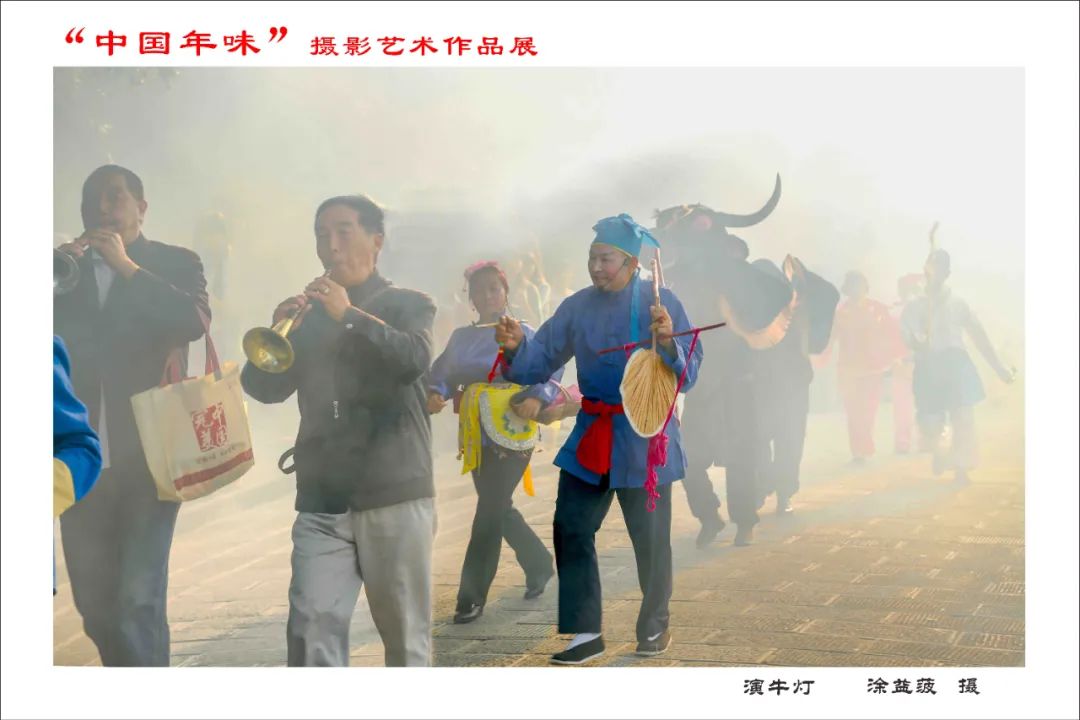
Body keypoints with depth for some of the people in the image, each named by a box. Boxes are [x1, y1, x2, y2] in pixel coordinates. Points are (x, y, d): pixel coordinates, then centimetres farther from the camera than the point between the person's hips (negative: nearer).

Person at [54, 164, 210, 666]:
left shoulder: (174, 263, 5)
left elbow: (195, 320, -14)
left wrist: (127, 267, -15)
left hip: (149, 455, -4)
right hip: (81, 459, 4)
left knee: (139, 600, -12)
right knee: (95, 604, 9)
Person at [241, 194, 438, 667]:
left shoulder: (407, 305, 7)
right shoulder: (309, 316, 16)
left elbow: (414, 360, -14)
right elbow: (264, 388, 8)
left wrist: (349, 315, -17)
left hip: (395, 495, -3)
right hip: (322, 502, 3)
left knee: (405, 634, 2)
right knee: (311, 630, -10)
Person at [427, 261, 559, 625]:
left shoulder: (521, 333, -1)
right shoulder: (461, 337, 12)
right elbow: (442, 372, 6)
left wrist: (538, 397, -19)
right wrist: (436, 394, -16)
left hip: (512, 436, -6)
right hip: (477, 438, 6)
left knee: (490, 512, -9)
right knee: (498, 509, 14)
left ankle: (472, 597, 2)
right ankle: (540, 564, 35)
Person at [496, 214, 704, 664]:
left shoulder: (660, 303, -9)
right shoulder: (577, 307, 4)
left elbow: (688, 374, -11)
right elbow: (539, 364, 2)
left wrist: (668, 343, -30)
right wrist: (517, 347, -18)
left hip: (644, 438, -4)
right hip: (591, 436, 4)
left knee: (650, 539, 7)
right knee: (571, 530, 0)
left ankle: (655, 626, 28)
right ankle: (585, 632, 10)